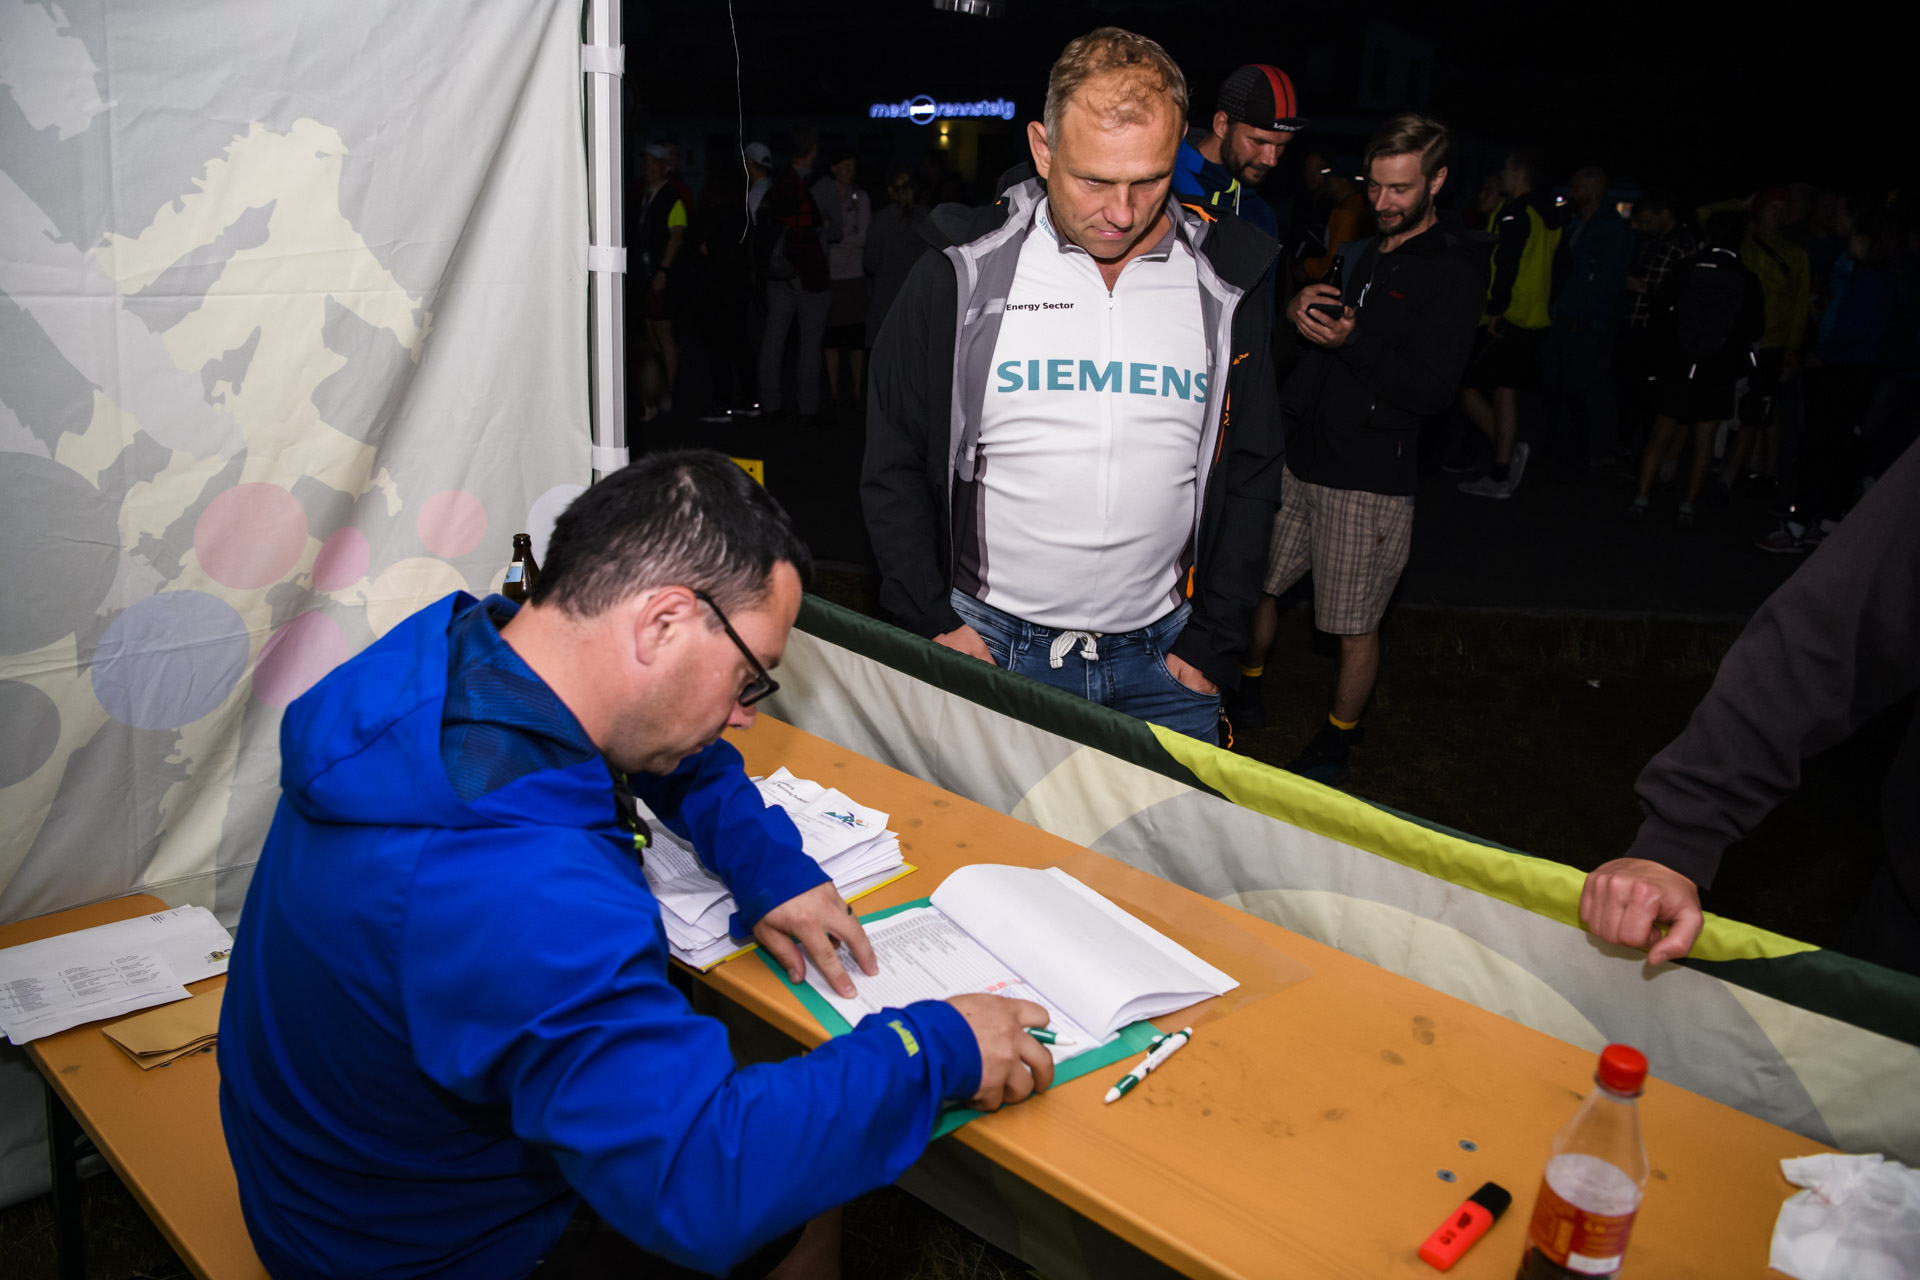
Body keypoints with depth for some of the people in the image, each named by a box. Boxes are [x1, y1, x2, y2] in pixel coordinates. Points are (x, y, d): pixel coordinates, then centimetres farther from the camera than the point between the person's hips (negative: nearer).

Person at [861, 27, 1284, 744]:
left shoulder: (1225, 286, -1)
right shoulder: (962, 275, -7)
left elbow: (1251, 474, 6)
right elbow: (893, 465, 0)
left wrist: (1214, 640, 1)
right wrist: (932, 622, -5)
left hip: (1162, 657, 2)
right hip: (989, 644, -1)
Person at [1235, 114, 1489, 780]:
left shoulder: (1453, 272, -7)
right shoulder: (1357, 252, 14)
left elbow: (1434, 389, -17)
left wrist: (1352, 341, -25)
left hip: (1370, 479, -6)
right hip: (1294, 456, 7)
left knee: (1356, 626, 3)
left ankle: (1337, 739, 22)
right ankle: (1246, 688, 37)